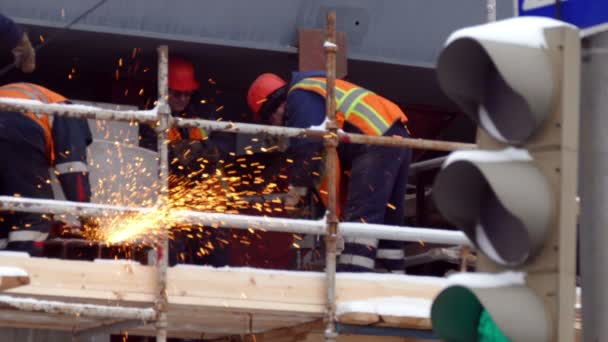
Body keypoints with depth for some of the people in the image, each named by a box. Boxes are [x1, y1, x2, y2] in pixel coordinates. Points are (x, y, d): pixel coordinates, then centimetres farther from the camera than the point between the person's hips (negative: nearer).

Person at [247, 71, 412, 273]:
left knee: (360, 216, -17)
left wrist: (297, 189, 2)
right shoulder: (315, 91, 29)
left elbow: (306, 147, -10)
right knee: (387, 218, 12)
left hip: (377, 141, -10)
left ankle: (353, 276, -25)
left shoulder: (300, 96, -2)